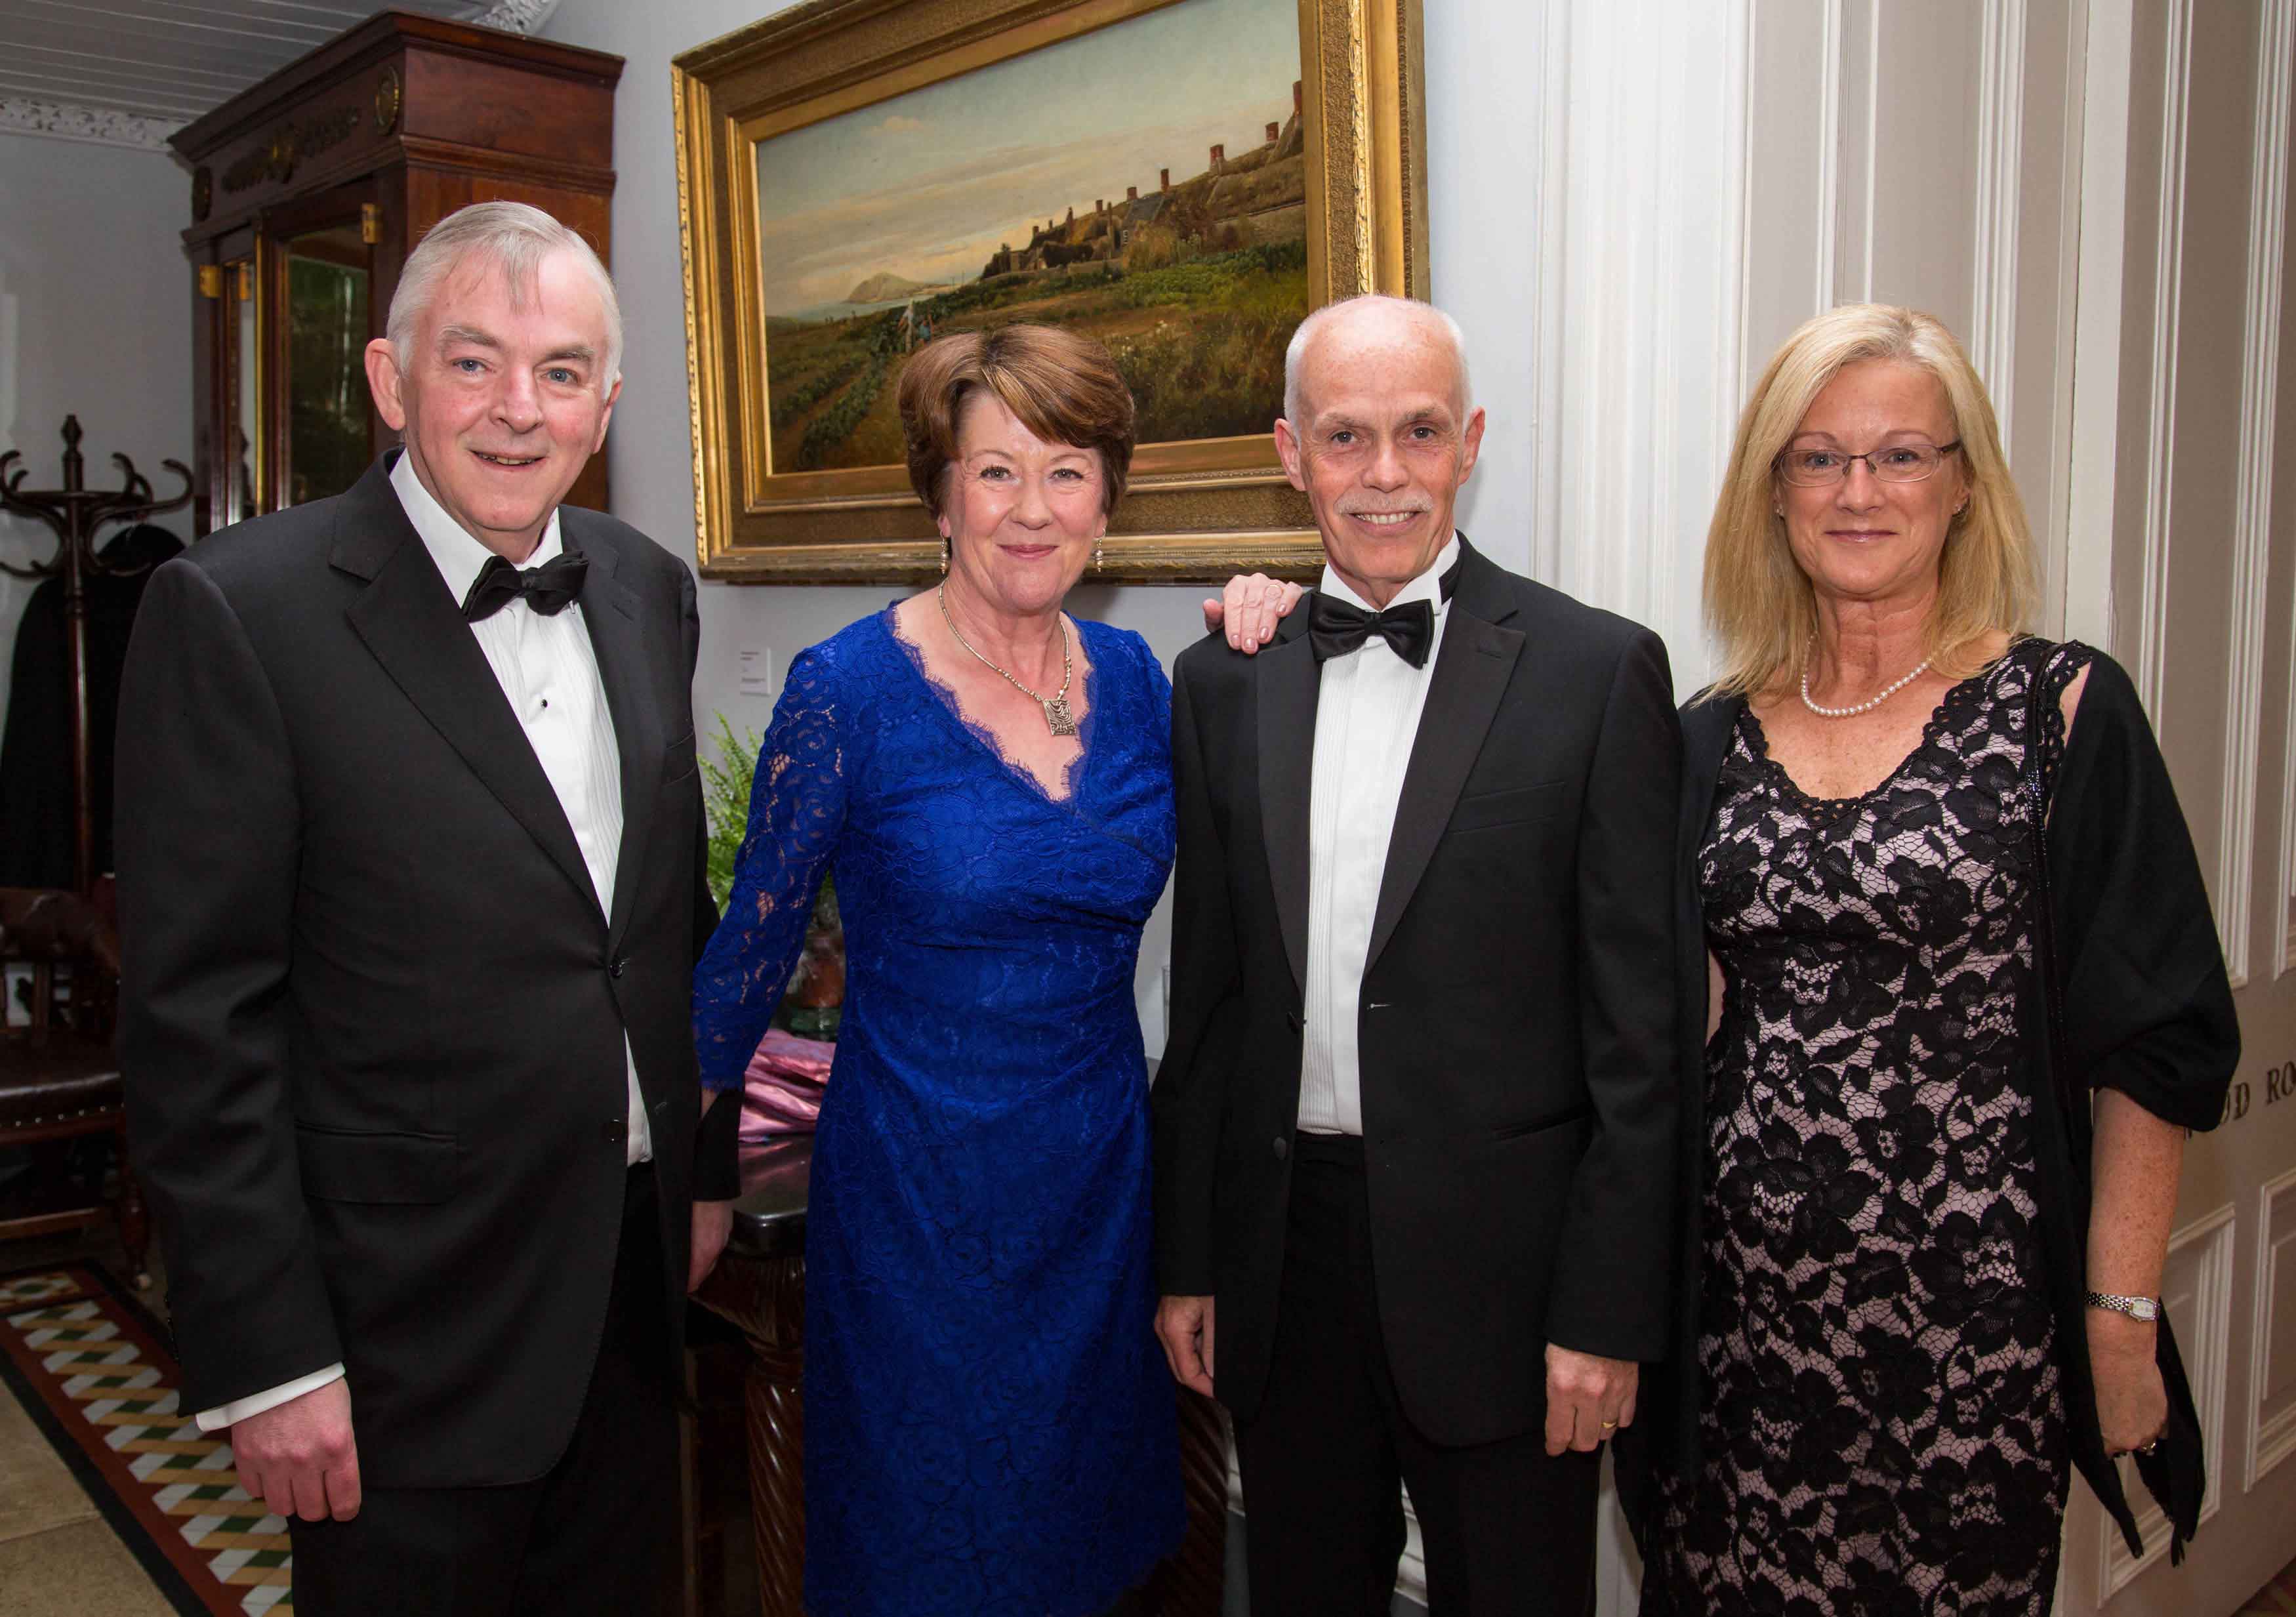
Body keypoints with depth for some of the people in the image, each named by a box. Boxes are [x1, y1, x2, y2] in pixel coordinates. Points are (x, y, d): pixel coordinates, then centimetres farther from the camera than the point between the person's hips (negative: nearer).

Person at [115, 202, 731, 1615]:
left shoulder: (649, 591, 4)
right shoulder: (238, 611, -14)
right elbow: (199, 1020, -14)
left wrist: (703, 1154, 13)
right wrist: (266, 1360, -13)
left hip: (636, 1286, 6)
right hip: (410, 1329, -5)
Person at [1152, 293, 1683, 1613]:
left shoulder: (1599, 672, -7)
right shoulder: (1224, 682, 5)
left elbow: (1642, 1030, -7)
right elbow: (1206, 990, 8)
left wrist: (1608, 1310, -9)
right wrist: (1186, 1258, 9)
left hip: (1498, 1260, -3)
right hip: (1283, 1259, 4)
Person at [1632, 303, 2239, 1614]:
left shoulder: (2064, 709, -5)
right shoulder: (1715, 738, 5)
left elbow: (2155, 1045, -5)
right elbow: (1683, 1028, 8)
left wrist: (2122, 1317, -6)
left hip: (1975, 1307, -3)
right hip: (1746, 1300, 3)